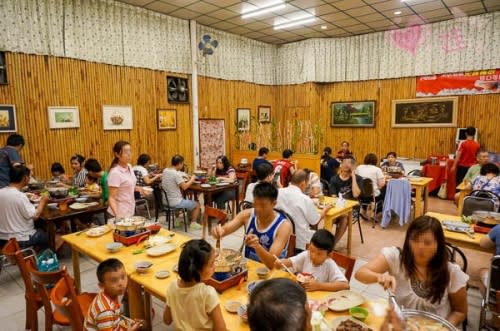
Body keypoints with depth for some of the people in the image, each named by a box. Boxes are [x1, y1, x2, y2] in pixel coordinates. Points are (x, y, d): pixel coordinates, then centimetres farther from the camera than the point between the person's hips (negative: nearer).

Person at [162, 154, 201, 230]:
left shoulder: (165, 171, 3)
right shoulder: (176, 174, -22)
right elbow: (184, 187, -21)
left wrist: (182, 179, 9)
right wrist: (192, 179, -6)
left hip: (166, 201, 8)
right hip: (175, 202, -8)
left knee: (182, 199, 38)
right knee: (197, 205, 9)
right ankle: (193, 223, 17)